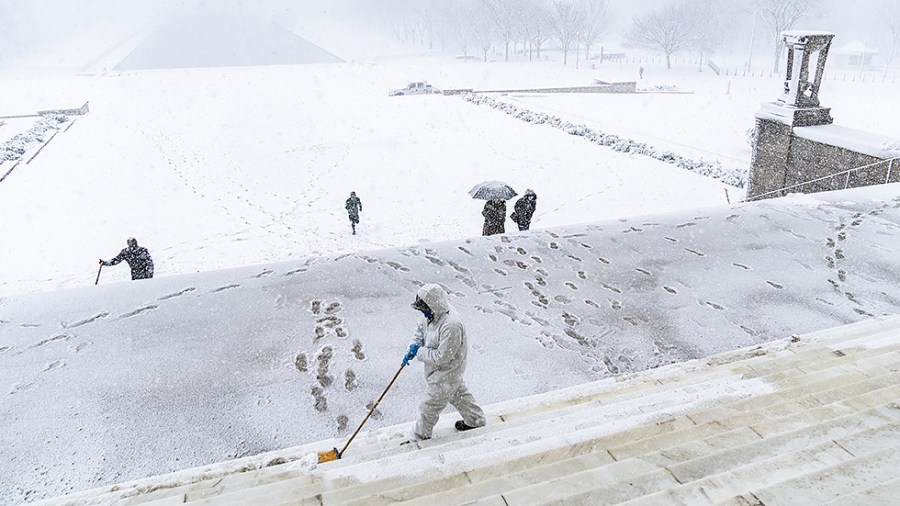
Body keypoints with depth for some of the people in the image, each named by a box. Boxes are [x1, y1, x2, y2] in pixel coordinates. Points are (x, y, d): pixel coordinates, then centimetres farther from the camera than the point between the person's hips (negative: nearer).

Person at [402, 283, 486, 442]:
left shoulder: (450, 325, -39)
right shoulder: (433, 313, -10)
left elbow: (442, 357, -33)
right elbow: (420, 328, 8)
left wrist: (420, 352, -21)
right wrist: (413, 347, -9)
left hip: (446, 371, -9)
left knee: (430, 406, 9)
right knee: (458, 393, 29)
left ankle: (419, 438, 31)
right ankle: (475, 420, 50)